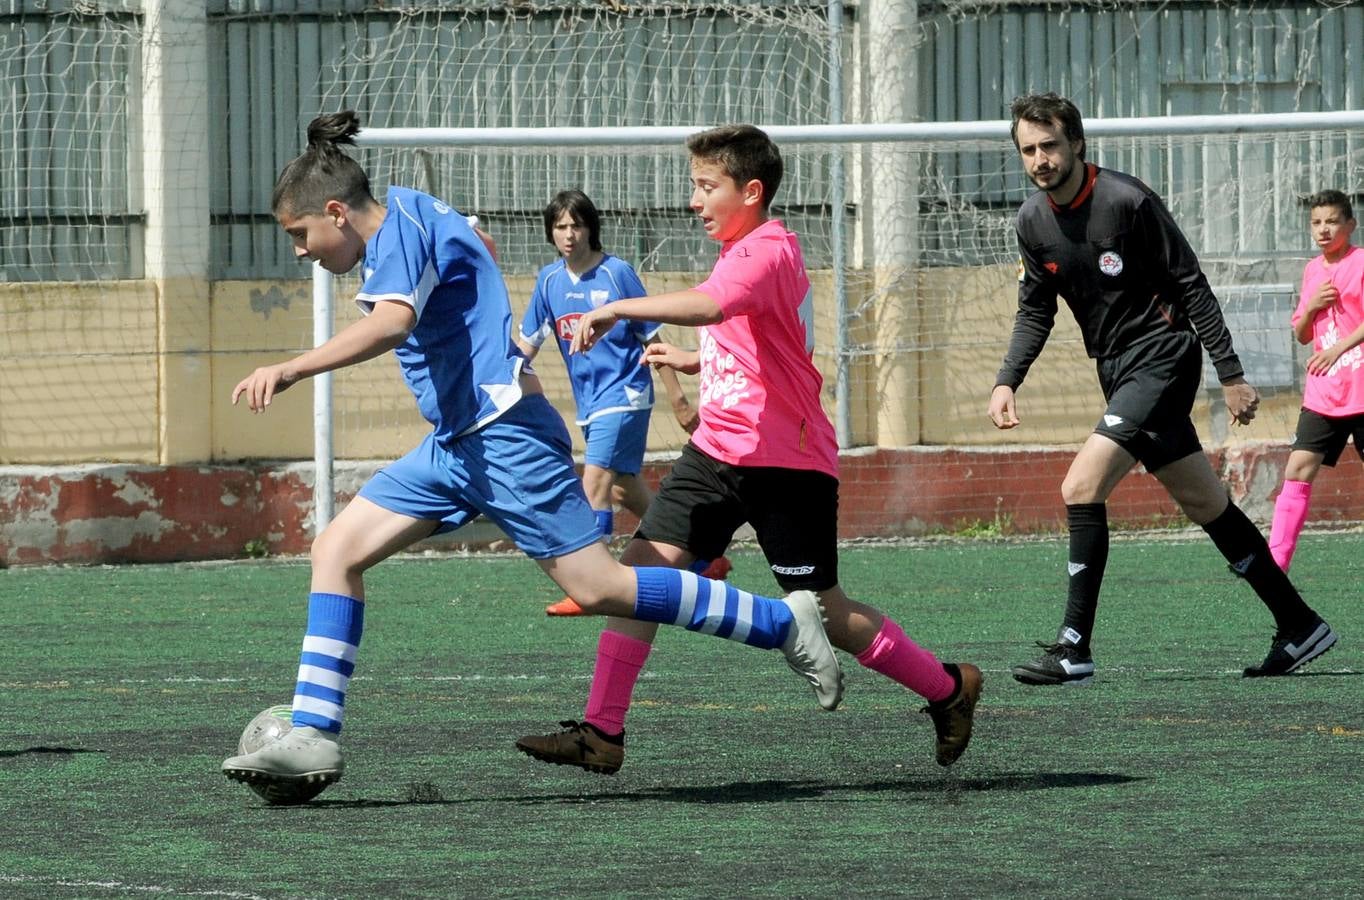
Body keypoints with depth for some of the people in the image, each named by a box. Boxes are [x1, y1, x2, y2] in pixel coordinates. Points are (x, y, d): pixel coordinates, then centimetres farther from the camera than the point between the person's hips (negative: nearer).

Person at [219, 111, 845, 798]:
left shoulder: (402, 228, -14)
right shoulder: (406, 221, 14)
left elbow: (391, 325, -34)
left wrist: (292, 370, -44)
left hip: (503, 433, -10)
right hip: (454, 443, 10)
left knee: (599, 589, -12)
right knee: (336, 549, 2)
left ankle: (783, 622, 1)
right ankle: (313, 736, -2)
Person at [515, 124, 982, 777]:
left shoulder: (768, 251, -17)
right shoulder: (742, 251, 15)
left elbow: (708, 306, -39)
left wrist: (616, 308, -43)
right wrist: (695, 361, 18)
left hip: (787, 464, -9)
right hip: (717, 449, 9)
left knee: (824, 613, 0)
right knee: (644, 563, -8)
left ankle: (949, 688, 22)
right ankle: (602, 732, -11)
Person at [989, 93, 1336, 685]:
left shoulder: (1127, 201, -17)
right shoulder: (1033, 220, 4)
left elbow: (1192, 286, -13)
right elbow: (1035, 311, 14)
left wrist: (1231, 374, -14)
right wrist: (1007, 381, -2)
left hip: (1162, 357, -7)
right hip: (1117, 370, 7)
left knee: (1081, 486, -19)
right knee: (1206, 506, 11)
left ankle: (1074, 648, -15)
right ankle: (1299, 625, 21)